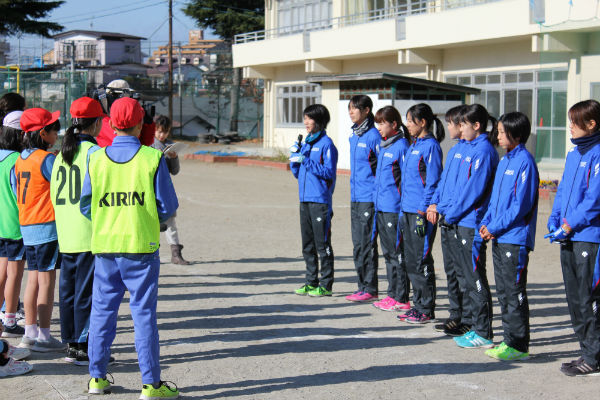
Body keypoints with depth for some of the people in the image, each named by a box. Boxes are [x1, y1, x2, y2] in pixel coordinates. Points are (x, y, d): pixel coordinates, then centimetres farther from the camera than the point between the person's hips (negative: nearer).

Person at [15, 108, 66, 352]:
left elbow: (18, 193, 15)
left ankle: (30, 332, 18)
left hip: (26, 227, 8)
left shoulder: (20, 160, 10)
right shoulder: (46, 159, -14)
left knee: (33, 280, 13)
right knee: (47, 281, -3)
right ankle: (43, 337, 0)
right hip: (47, 225, -8)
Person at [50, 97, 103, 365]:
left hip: (65, 234, 7)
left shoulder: (62, 153, 10)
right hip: (90, 233, -7)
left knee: (68, 289, 13)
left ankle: (70, 343, 21)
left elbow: (54, 193, 14)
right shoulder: (94, 152, -11)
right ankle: (84, 347, 3)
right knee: (87, 291, -1)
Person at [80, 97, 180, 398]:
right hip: (142, 246, -3)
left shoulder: (96, 159, 2)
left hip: (105, 246, 3)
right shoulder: (152, 158, -7)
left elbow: (86, 204, 5)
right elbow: (168, 205, -5)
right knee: (143, 313, 1)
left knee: (102, 310, 13)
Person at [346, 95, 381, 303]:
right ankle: (363, 286, 20)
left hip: (369, 197, -8)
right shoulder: (353, 136, 13)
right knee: (358, 244, 12)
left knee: (367, 243, -5)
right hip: (356, 196, 8)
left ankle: (371, 289, 2)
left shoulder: (374, 135, -11)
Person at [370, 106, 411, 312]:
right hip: (381, 207, 9)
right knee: (388, 253, 13)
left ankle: (401, 298, 3)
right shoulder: (383, 146, 15)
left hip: (394, 208, -9)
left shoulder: (401, 146, -11)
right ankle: (392, 295, 21)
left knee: (396, 253, -3)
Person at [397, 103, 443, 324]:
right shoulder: (413, 146, 16)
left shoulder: (430, 146, -11)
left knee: (421, 260, -4)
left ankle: (427, 309, 4)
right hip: (408, 210, 9)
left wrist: (423, 212, -18)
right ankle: (418, 304, 21)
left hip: (422, 211, -9)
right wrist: (404, 210, 17)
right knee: (411, 259, 12)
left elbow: (432, 182, -15)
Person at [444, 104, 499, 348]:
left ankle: (484, 334, 3)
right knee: (468, 276, 14)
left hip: (473, 222, -10)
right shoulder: (470, 148, 14)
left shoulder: (483, 150, -15)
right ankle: (476, 327, 23)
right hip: (463, 221, 10)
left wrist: (452, 214, -12)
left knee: (475, 278, -4)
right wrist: (450, 211, 11)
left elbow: (474, 190, -19)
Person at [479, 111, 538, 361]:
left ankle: (518, 345, 2)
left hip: (515, 239, -9)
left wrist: (495, 227, -15)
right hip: (498, 238, 9)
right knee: (503, 291, 13)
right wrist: (486, 223, 6)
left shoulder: (525, 161, -12)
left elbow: (521, 204, -17)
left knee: (515, 293, -4)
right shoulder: (504, 161, 15)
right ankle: (510, 339, 22)